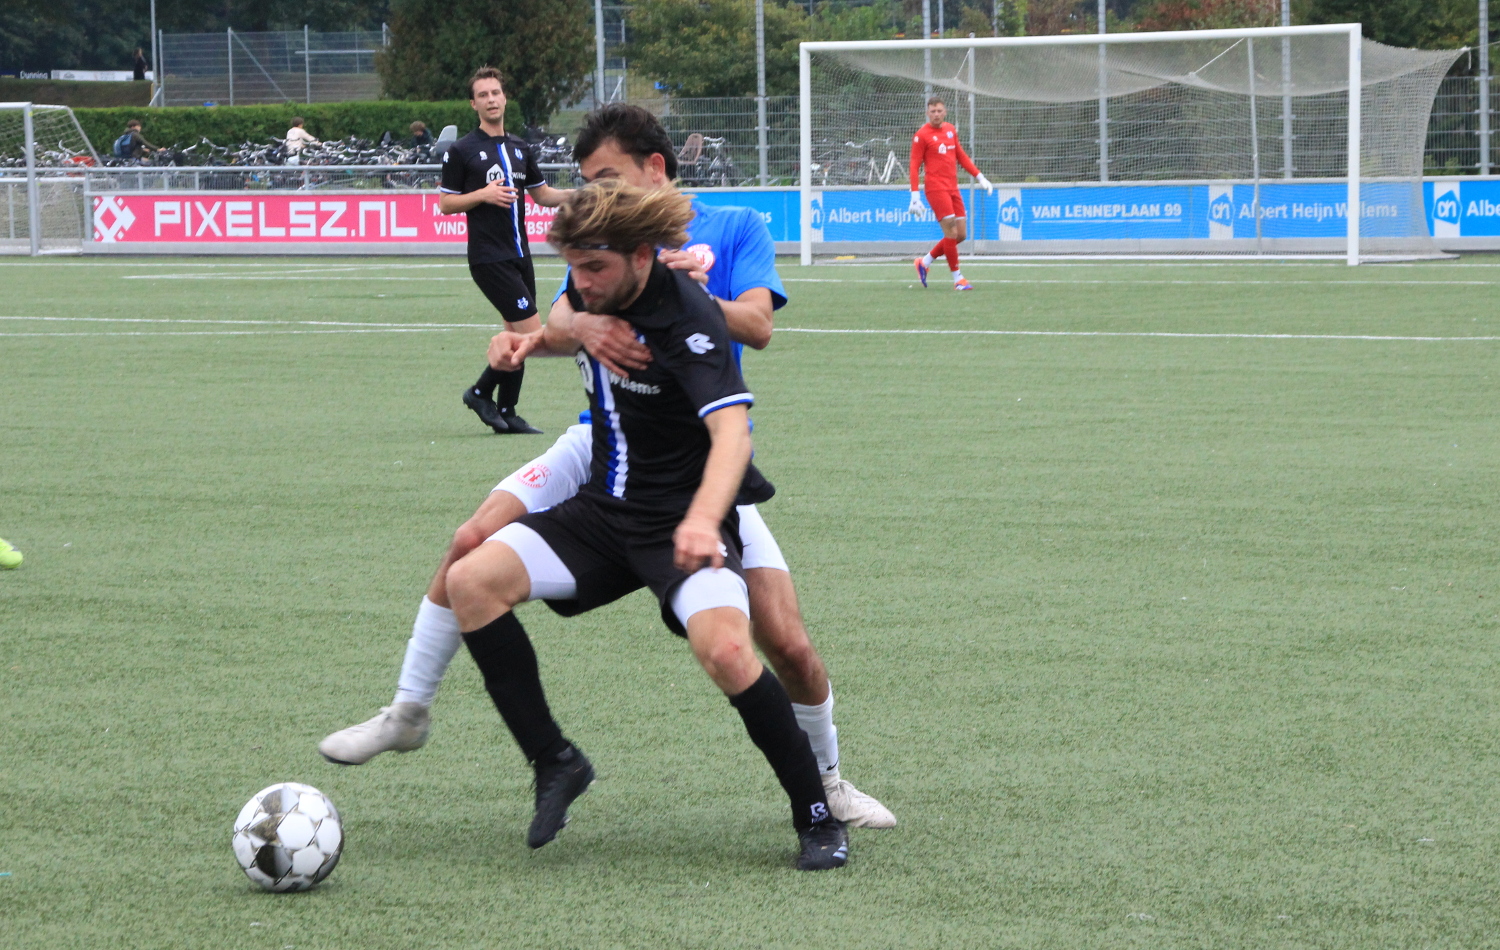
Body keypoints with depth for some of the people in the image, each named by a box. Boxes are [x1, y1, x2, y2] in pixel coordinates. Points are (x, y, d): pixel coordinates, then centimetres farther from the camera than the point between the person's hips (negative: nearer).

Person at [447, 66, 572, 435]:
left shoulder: (520, 149, 13)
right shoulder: (461, 151, -4)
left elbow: (543, 194, 21)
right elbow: (445, 203, -2)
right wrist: (484, 195, -18)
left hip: (518, 254, 7)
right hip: (489, 258, -7)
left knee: (518, 337, 6)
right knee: (529, 331, -14)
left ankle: (505, 413, 12)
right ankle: (482, 392, 1)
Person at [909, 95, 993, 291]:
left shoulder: (950, 130, 13)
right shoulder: (922, 135, -6)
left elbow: (961, 156, 22)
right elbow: (914, 166, -6)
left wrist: (979, 177, 17)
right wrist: (915, 196, -13)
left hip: (953, 189, 7)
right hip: (936, 188, -7)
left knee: (961, 234, 6)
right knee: (951, 232, -11)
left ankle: (925, 262, 21)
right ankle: (957, 278, -3)